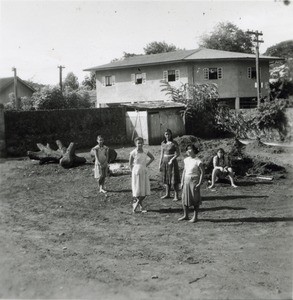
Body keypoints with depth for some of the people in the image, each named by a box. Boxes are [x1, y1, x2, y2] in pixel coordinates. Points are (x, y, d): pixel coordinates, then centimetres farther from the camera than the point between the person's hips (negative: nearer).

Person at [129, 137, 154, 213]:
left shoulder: (145, 151, -2)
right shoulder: (133, 153, -10)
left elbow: (152, 158, 16)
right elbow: (130, 164, 3)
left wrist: (146, 165, 7)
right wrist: (133, 171, 4)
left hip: (144, 173, 4)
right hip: (136, 173, -3)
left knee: (145, 191, 1)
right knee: (137, 191, 0)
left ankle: (136, 204, 22)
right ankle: (141, 206, 18)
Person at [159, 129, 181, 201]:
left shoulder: (174, 143, -7)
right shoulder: (163, 143, 7)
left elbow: (178, 153, -8)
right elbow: (162, 154, 12)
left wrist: (172, 160, -18)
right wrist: (160, 164, 10)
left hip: (172, 162, -5)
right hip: (164, 161, 5)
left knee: (174, 179, -5)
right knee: (166, 178, 11)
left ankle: (176, 195, 0)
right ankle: (167, 194, 23)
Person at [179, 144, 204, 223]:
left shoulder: (198, 161, -12)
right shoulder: (186, 160, 7)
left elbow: (202, 172, -10)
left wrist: (199, 183, -14)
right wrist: (182, 182, 11)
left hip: (194, 180, -6)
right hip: (186, 180, 6)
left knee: (195, 199, 1)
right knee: (185, 198, 8)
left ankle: (195, 217, 11)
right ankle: (185, 215, 20)